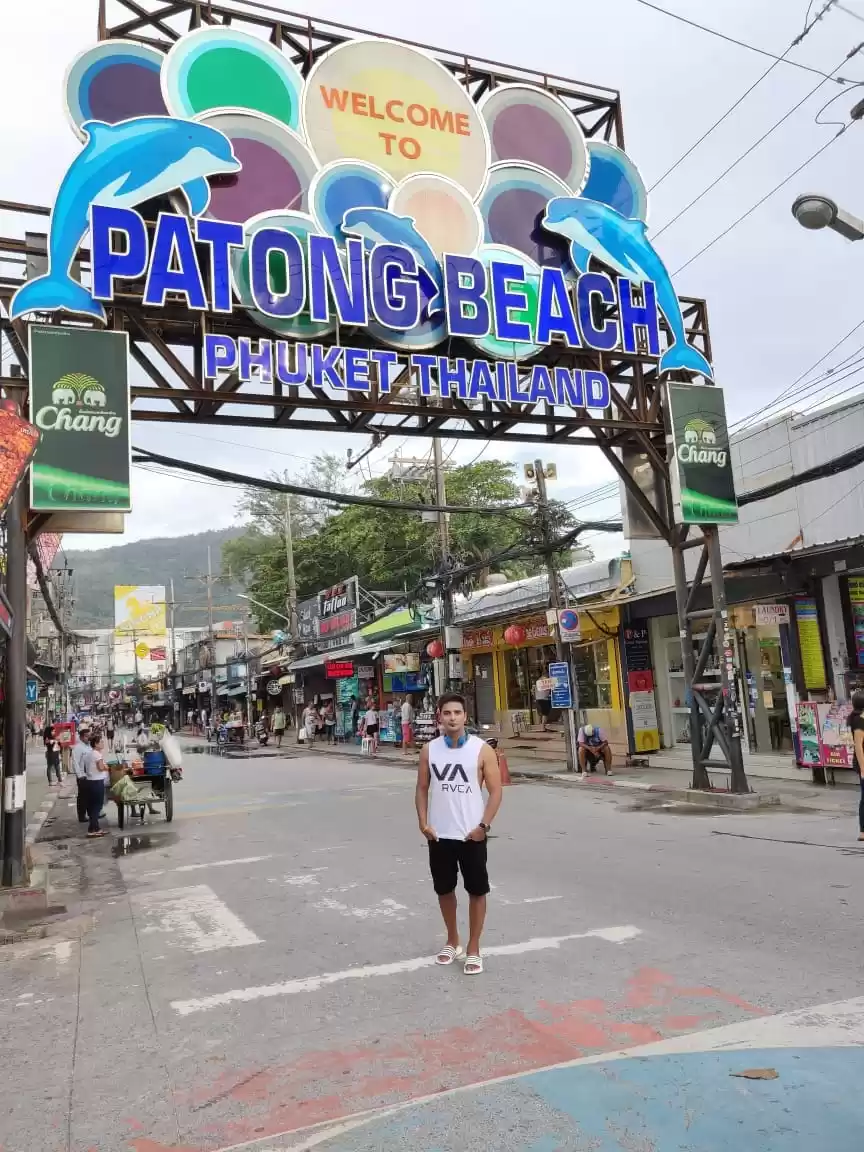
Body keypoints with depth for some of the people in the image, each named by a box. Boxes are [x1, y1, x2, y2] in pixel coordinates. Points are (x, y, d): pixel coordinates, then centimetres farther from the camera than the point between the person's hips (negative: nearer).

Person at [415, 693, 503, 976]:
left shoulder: (482, 749, -7)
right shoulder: (429, 750, 1)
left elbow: (495, 791, -5)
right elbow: (422, 788, 7)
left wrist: (484, 825, -13)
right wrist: (423, 822, -4)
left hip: (471, 835, -3)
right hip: (439, 835, 3)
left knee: (477, 891, 5)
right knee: (444, 889, 16)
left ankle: (473, 949, 21)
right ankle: (452, 941, 36)